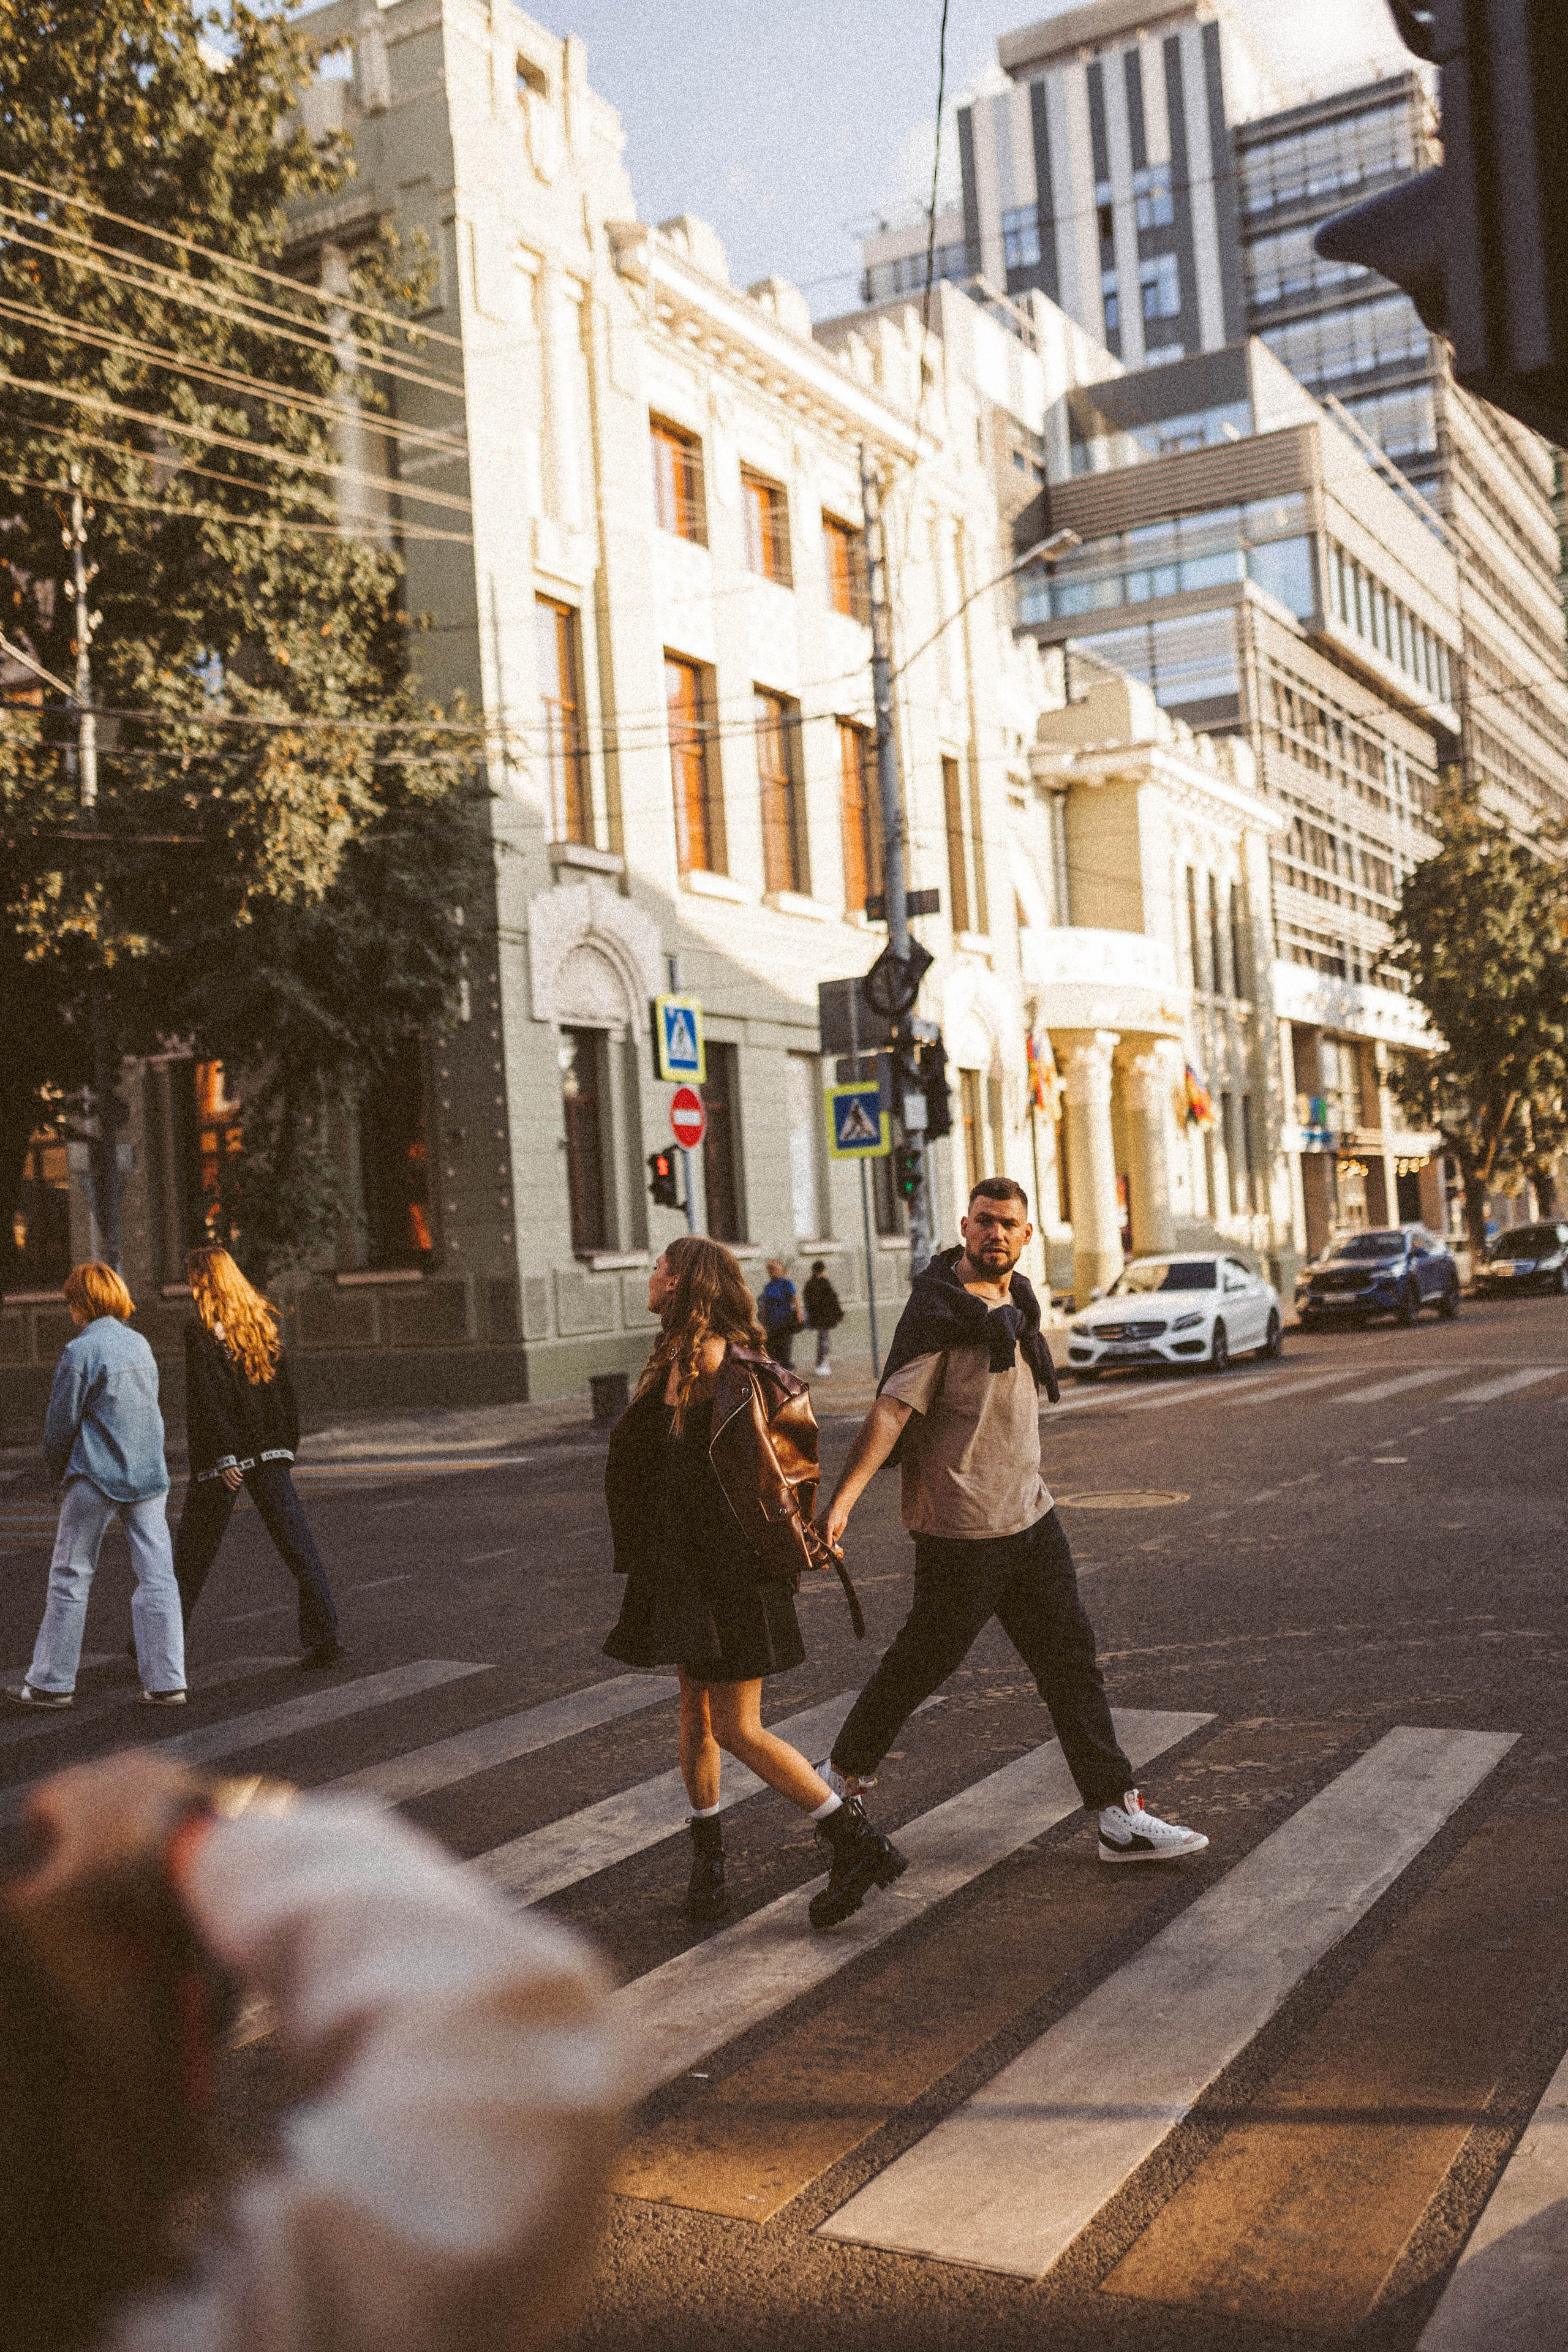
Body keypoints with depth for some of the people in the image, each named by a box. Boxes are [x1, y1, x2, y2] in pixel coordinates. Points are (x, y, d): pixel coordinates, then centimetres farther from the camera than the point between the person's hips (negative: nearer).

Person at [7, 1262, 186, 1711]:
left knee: (71, 1577, 7)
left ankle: (51, 1682, 15)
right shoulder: (140, 1344, 8)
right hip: (149, 1473, 5)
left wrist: (58, 1470, 10)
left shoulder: (81, 1350, -11)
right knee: (157, 1576, 4)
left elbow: (61, 1422, -7)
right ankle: (166, 1682, 4)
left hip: (96, 1477, -5)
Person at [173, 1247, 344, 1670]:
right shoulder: (265, 1321, 7)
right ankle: (324, 1639, -9)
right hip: (269, 1451, 4)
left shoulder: (200, 1333, -9)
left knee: (192, 1553, 11)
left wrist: (223, 1457, -15)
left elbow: (206, 1400, -15)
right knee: (298, 1546, 0)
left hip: (222, 1458, -4)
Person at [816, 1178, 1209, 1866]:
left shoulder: (1016, 1304, 11)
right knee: (924, 1657, 4)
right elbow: (891, 1409, -22)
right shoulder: (939, 1311, -14)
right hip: (960, 1526, -8)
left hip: (1029, 1515, 8)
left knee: (1070, 1658, 6)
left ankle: (1118, 1817, 10)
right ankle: (842, 1778, 26)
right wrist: (842, 1498, -30)